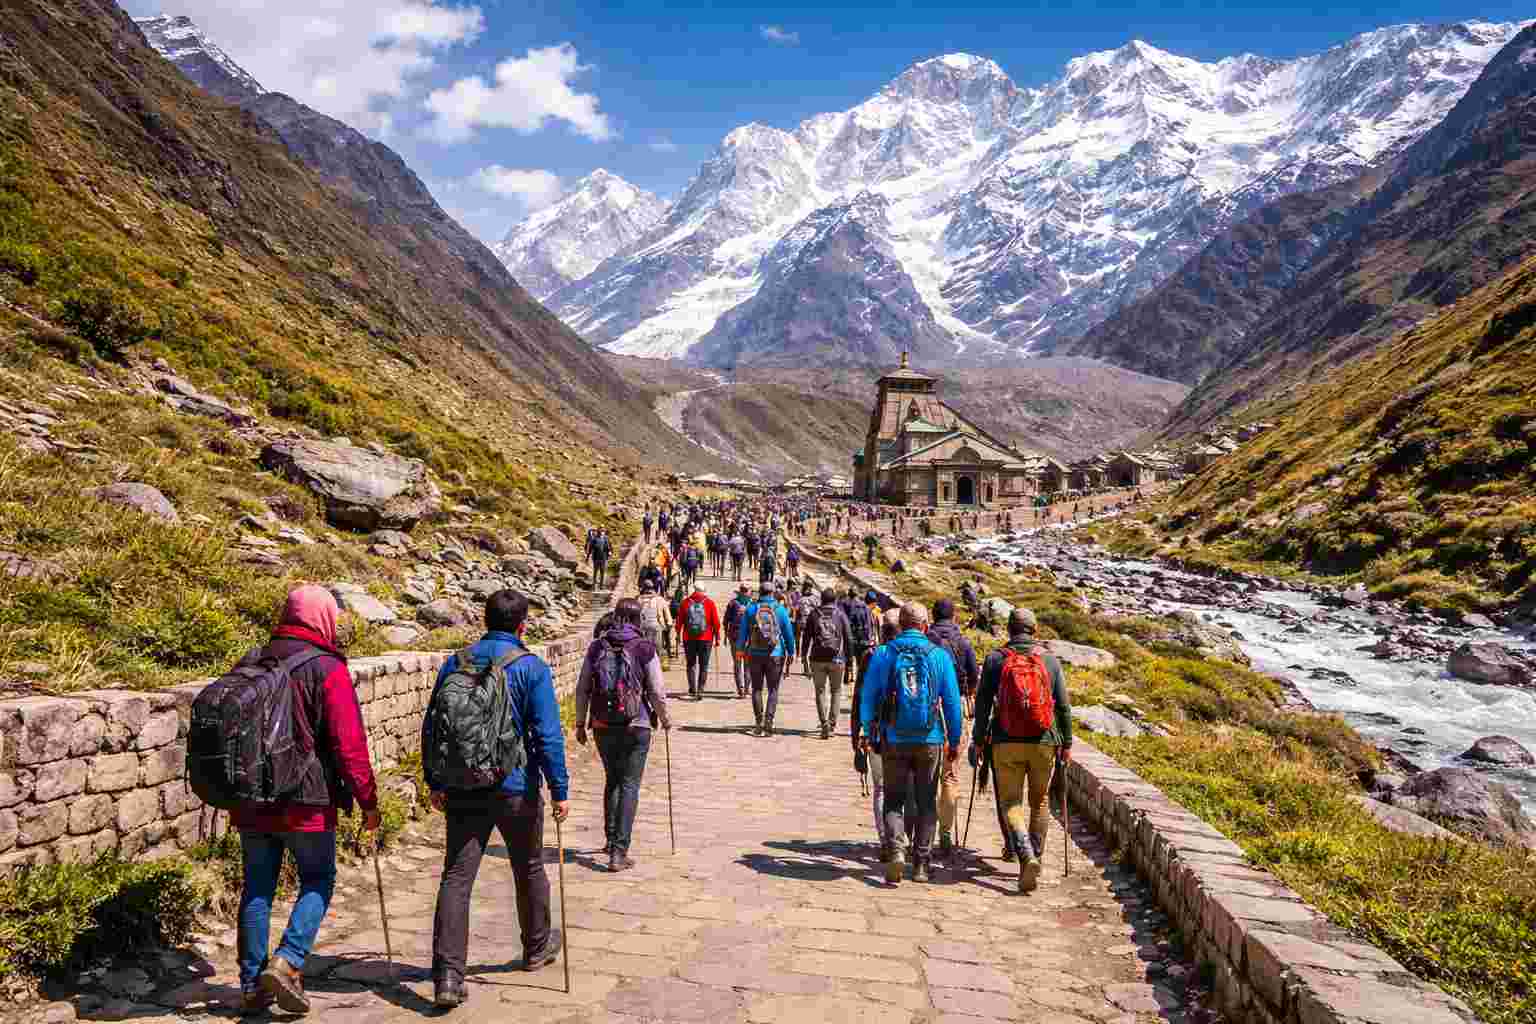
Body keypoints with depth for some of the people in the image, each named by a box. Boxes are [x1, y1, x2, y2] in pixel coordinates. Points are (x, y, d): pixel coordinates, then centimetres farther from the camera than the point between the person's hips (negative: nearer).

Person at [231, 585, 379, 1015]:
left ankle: (253, 984, 19)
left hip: (252, 800, 5)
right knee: (318, 880, 11)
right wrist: (368, 800, -6)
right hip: (307, 802, -5)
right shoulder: (328, 670, -11)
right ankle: (288, 961, -5)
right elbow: (349, 744, -14)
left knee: (256, 888, 14)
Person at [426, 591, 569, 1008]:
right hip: (515, 788, -2)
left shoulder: (455, 663, 4)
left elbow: (430, 728, 7)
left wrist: (434, 783, 16)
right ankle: (537, 947, 36)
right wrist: (559, 790, -8)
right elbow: (548, 735, -14)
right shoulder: (531, 667, -9)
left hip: (462, 789, 3)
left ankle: (448, 975, -7)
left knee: (456, 877, 2)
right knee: (529, 869, 18)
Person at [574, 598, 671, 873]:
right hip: (636, 726, -3)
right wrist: (665, 719, 10)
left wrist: (581, 723, 14)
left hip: (603, 726, 3)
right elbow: (657, 692, -7)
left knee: (612, 780, 22)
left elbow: (582, 689, 4)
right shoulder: (645, 649, -8)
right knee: (630, 785, 2)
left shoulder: (597, 647, 1)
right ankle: (619, 852, -3)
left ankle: (611, 839, 27)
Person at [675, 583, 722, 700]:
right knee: (703, 666, 7)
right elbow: (716, 622, -2)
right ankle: (700, 690, 0)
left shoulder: (685, 602, 0)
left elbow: (680, 620, 2)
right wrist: (717, 637, 6)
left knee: (691, 664, 14)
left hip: (689, 638, 1)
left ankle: (692, 689, 6)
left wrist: (678, 634, 12)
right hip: (706, 639, -1)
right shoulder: (709, 603, -2)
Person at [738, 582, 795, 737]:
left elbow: (742, 631, 4)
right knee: (773, 690, 6)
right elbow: (789, 633, 2)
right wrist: (791, 652, 11)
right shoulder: (780, 610, -2)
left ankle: (759, 723, 8)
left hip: (755, 654, 1)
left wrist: (740, 648, 15)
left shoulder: (750, 609, 0)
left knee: (757, 689, 11)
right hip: (775, 655, -1)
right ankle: (768, 722, -6)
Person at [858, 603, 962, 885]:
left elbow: (867, 698, 2)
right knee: (926, 803, 12)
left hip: (894, 740, 0)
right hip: (930, 741, 0)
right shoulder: (940, 656, -2)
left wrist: (869, 730, 14)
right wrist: (955, 740, 8)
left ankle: (893, 849, -10)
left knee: (894, 799, 11)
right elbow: (952, 702, 0)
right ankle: (921, 863, 13)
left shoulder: (883, 654, -2)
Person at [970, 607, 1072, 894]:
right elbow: (1063, 706, 3)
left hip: (1006, 743, -2)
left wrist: (978, 740, 7)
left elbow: (983, 703, -1)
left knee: (1010, 802, 3)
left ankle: (1026, 855, -18)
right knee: (1039, 802, 17)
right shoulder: (1050, 660, 3)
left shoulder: (995, 659, -1)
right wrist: (1066, 743, 10)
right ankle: (1035, 858, 22)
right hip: (1044, 743, 2)